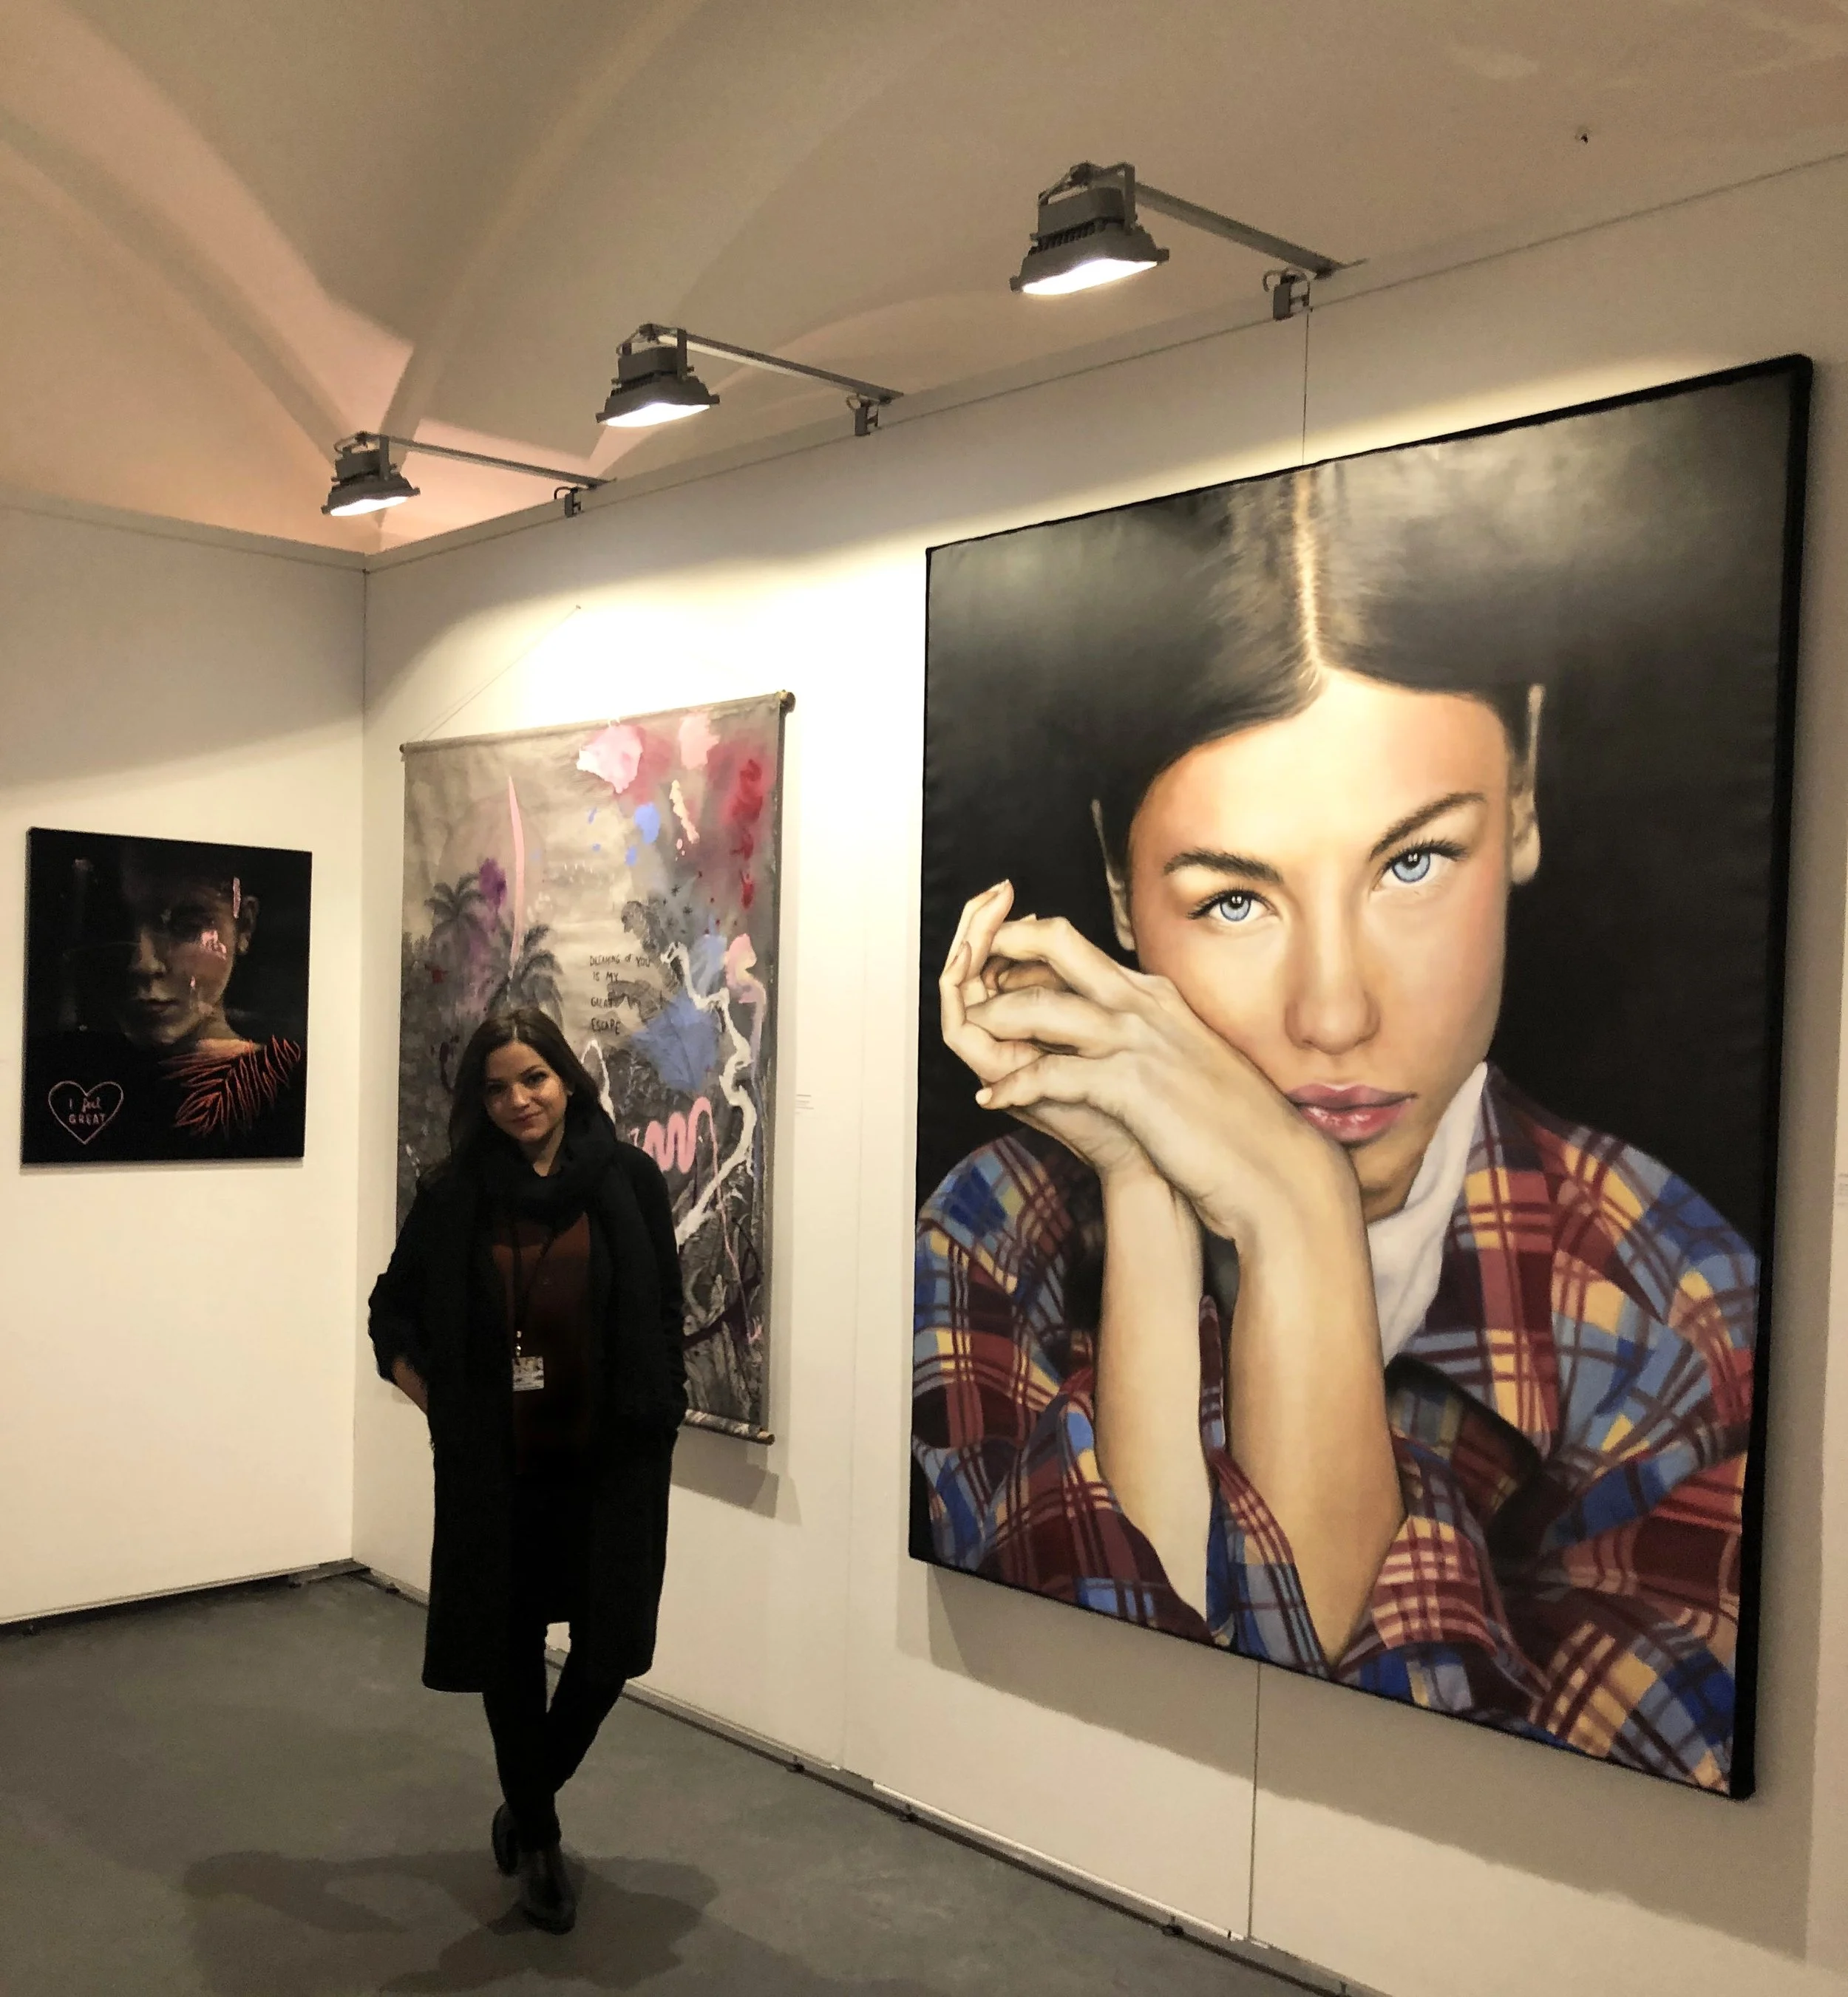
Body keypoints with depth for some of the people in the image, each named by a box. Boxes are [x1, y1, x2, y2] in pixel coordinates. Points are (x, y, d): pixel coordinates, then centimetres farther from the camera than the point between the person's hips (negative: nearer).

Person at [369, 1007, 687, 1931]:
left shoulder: (629, 1180, -5)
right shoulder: (453, 1195, -3)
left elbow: (663, 1323, 0)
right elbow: (393, 1308, 11)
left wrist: (655, 1435, -4)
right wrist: (437, 1403, 0)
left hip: (610, 1462, 0)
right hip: (494, 1467, 0)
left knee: (609, 1648, 5)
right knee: (510, 1652, 10)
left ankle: (527, 1802, 35)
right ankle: (538, 1842, 32)